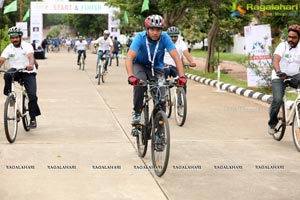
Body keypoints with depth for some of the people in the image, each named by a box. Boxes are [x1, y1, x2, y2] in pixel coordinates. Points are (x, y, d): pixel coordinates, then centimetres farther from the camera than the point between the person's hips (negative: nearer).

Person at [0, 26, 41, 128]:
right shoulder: (8, 48, -2)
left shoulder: (27, 46, -11)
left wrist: (31, 65, -51)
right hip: (15, 70, 2)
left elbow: (31, 56, -29)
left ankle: (33, 118, -1)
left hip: (28, 73, -2)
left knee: (32, 95, -14)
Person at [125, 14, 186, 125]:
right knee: (139, 82, -32)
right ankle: (137, 112, -14)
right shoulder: (140, 37, -27)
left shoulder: (164, 37, -24)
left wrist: (182, 76, -42)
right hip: (140, 65, -1)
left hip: (156, 67, 1)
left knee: (161, 93, -17)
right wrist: (131, 76, -54)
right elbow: (129, 57, -38)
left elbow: (176, 57, -28)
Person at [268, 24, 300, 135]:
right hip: (279, 77, -4)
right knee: (277, 100, -20)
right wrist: (278, 72, -48)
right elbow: (275, 60, -29)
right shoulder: (282, 46, -13)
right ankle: (272, 123, 4)